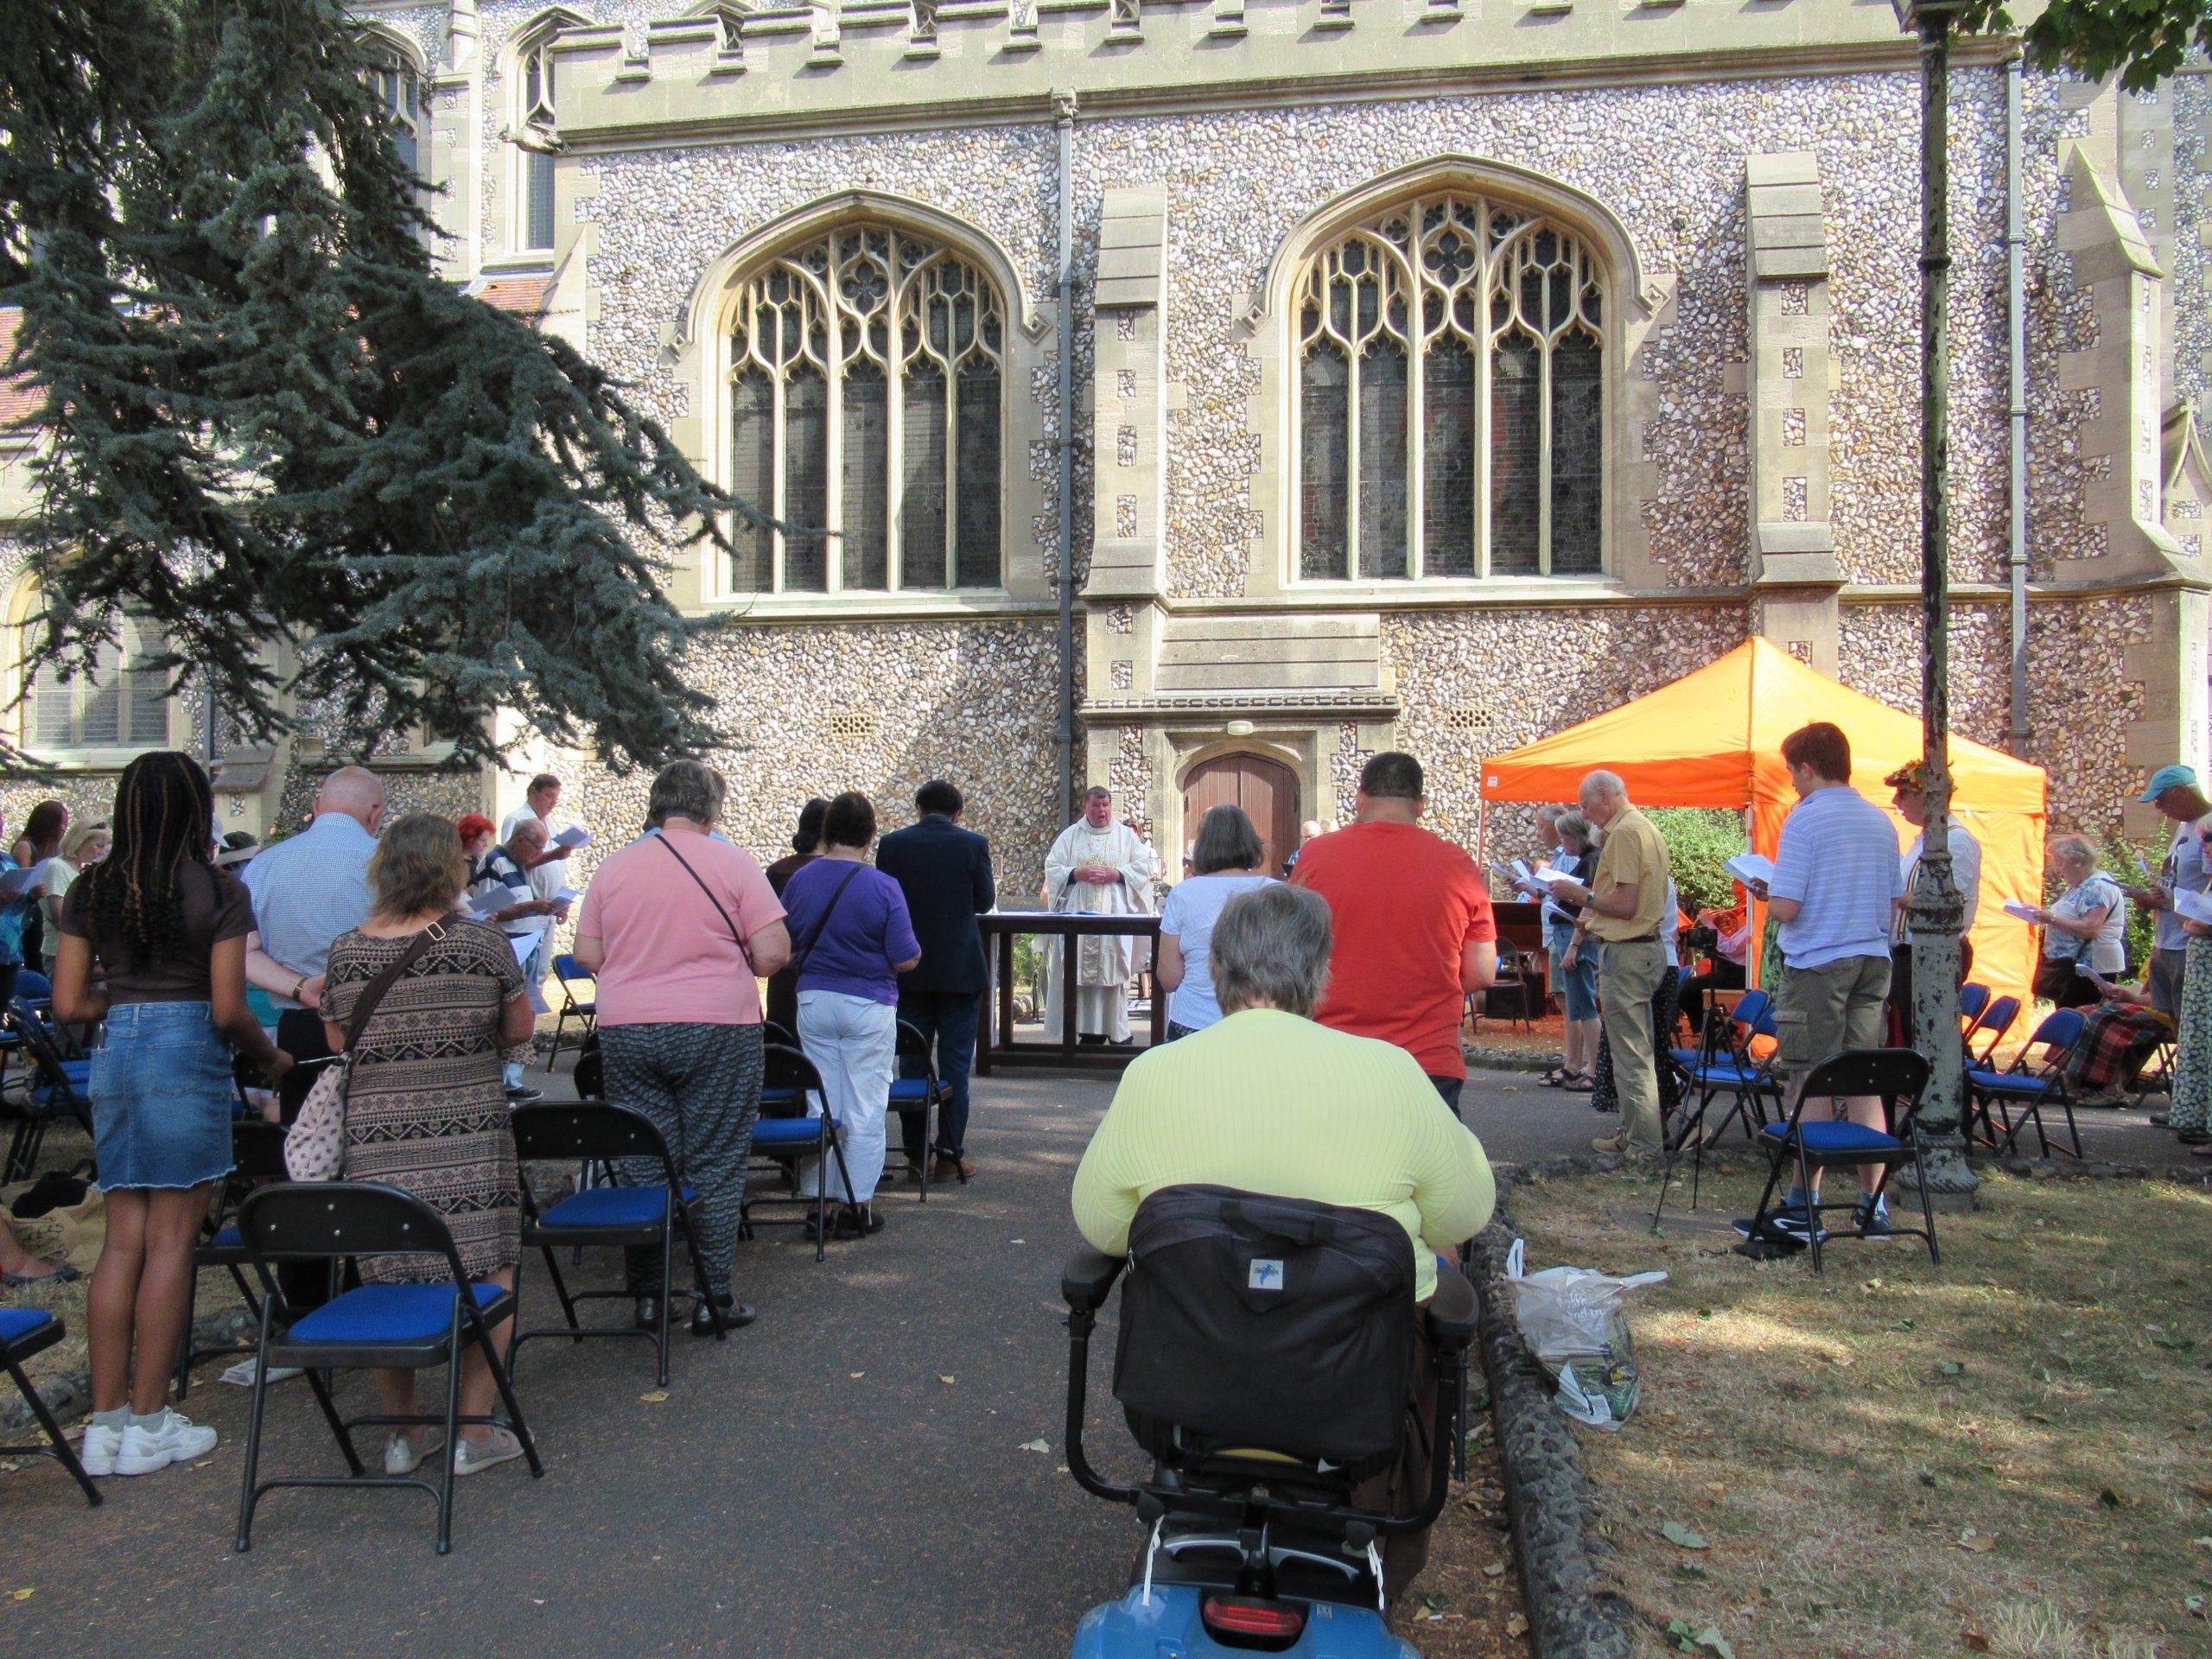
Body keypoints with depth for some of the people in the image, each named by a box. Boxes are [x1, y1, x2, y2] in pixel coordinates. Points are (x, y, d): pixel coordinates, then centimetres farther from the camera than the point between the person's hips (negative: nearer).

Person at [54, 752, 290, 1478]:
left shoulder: (90, 891, 6)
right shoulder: (218, 892, -8)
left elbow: (69, 1004, 6)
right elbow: (228, 1011, -10)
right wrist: (272, 1057, 7)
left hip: (114, 1058, 5)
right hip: (187, 1059, -5)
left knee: (122, 1240, 11)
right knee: (170, 1241, 2)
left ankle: (105, 1421, 15)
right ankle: (148, 1424, 9)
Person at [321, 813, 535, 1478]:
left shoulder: (345, 954, 1)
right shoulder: (482, 943, -7)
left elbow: (337, 1043, 12)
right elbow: (518, 1029, 4)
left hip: (376, 1144, 3)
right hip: (469, 1141, -3)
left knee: (388, 1283, 14)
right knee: (486, 1278, 8)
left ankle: (402, 1435, 24)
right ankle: (474, 1432, 12)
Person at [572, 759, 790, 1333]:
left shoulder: (613, 866, 4)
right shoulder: (732, 862, -6)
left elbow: (587, 954, 7)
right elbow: (773, 952, -10)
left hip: (626, 1030, 3)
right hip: (717, 1029, -3)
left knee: (643, 1165, 10)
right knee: (715, 1167, 5)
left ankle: (647, 1295, 16)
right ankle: (713, 1296, 10)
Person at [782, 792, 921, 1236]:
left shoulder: (799, 881, -2)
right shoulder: (883, 887, -14)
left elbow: (784, 949, 6)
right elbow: (905, 959, -13)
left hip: (813, 1000, 4)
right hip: (868, 1005, -3)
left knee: (820, 1106, 12)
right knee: (865, 1111, 6)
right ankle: (857, 1207, 11)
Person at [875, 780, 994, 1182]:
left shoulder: (891, 844, -2)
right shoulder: (973, 844, -8)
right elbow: (985, 901, 0)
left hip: (908, 969, 2)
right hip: (960, 968, -2)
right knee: (955, 1063, 4)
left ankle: (915, 1150, 17)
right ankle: (949, 1154, 6)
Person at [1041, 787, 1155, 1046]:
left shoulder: (1126, 835, 11)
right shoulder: (1070, 836, 11)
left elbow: (1144, 866, 4)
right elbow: (1051, 868, 6)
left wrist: (1116, 874, -10)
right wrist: (1078, 873, -11)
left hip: (1115, 915, -1)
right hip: (1078, 916, 1)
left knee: (1114, 972, -4)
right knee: (1082, 974, -2)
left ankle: (1119, 1033, 0)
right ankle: (1090, 1031, 3)